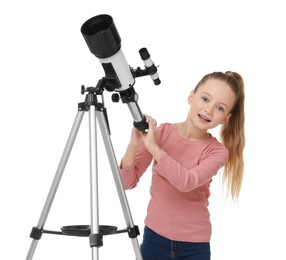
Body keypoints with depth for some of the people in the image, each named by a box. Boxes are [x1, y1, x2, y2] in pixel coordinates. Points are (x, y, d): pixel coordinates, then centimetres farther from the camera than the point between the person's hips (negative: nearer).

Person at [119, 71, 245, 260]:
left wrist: (153, 147, -33)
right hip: (154, 236, 1)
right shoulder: (161, 132, -7)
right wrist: (134, 145, -24)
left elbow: (187, 182, -28)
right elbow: (127, 182, -9)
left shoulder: (217, 151, -10)